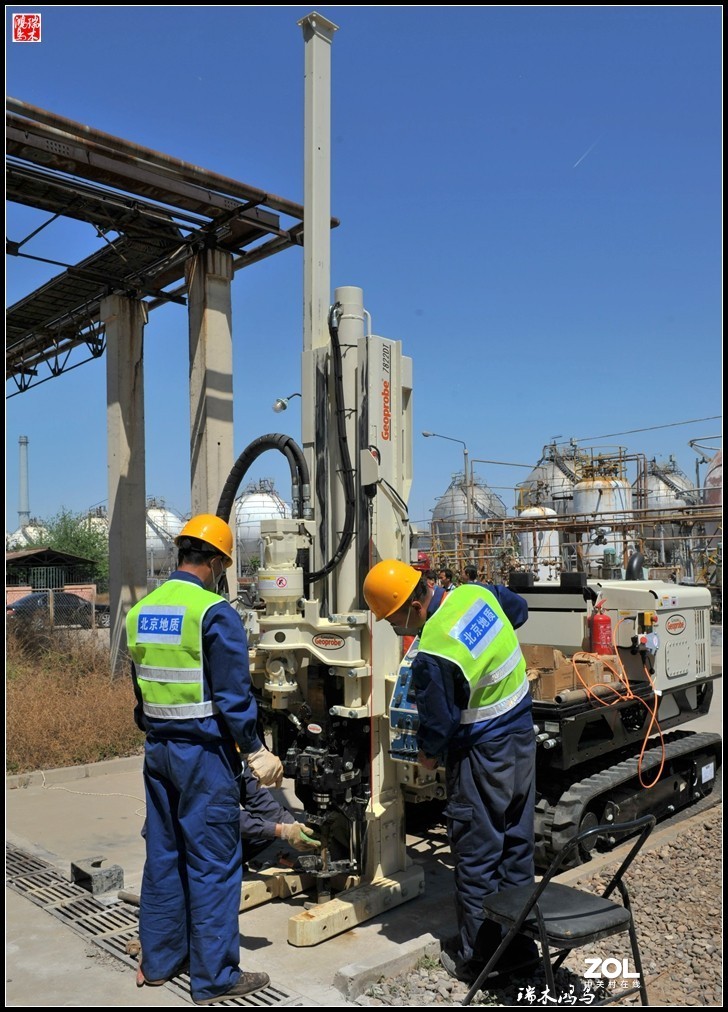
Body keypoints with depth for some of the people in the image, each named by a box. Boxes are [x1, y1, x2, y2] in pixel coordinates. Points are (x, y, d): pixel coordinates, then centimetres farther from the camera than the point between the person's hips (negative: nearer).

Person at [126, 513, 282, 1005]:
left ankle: (158, 960, 31)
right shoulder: (215, 613, -17)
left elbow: (140, 687, 13)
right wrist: (256, 752, -11)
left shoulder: (141, 611, 6)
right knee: (213, 862, 3)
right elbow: (234, 695, -18)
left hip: (158, 749, 8)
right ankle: (215, 977, 13)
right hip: (204, 752, -7)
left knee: (163, 854, 18)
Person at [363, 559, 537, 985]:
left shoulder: (433, 655, -29)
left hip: (483, 758, -8)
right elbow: (519, 606, 16)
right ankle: (519, 942, 33)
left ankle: (477, 956, 22)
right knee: (517, 846, 18)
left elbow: (439, 724, -17)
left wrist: (430, 753, 3)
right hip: (522, 738, 8)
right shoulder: (476, 593, -7)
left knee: (477, 856, 8)